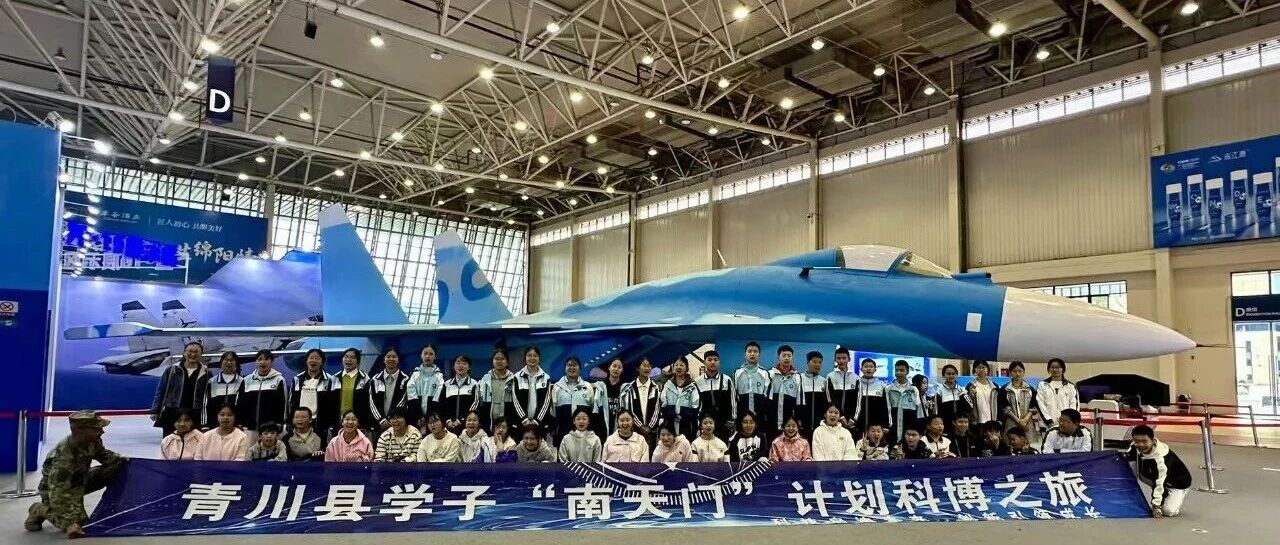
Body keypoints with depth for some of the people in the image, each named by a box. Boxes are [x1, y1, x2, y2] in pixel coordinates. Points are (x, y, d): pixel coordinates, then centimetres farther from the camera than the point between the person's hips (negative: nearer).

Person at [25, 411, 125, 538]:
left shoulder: (92, 442, -18)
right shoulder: (63, 458, -39)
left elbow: (103, 454, 8)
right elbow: (58, 496, -39)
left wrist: (120, 460, -11)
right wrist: (69, 524, -43)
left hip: (78, 481, 7)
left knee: (115, 469, -9)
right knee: (80, 522, -22)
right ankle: (40, 510, 1)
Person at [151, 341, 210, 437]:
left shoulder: (205, 374, 3)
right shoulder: (172, 370, 2)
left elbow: (208, 396, 6)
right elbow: (160, 391, 6)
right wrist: (155, 411, 3)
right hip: (172, 414, 0)